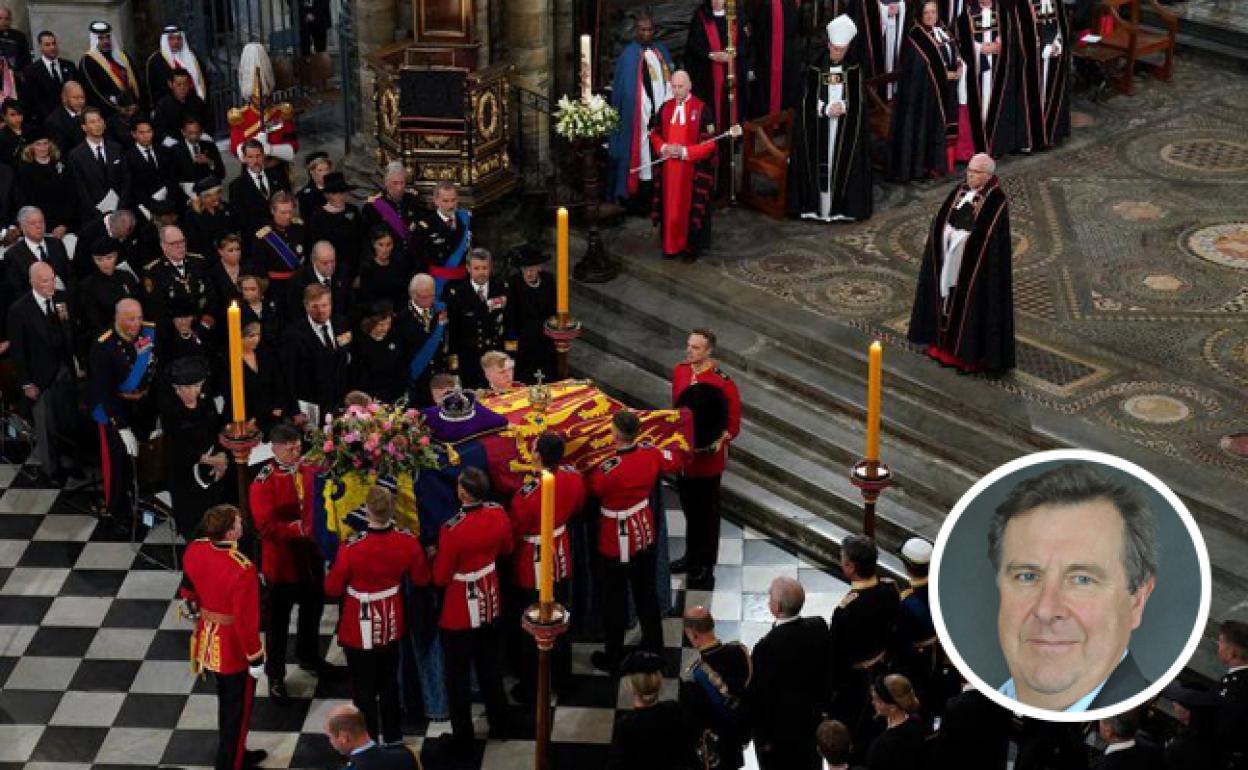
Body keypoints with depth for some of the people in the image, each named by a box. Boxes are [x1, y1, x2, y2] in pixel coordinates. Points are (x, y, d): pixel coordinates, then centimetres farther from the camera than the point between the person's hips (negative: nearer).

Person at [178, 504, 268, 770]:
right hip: (234, 647, -7)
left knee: (226, 700, 27)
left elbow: (188, 591, 8)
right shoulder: (242, 569, -33)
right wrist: (255, 658, -13)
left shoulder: (193, 551, -11)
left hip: (208, 639, 7)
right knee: (237, 709, 12)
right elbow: (246, 621, -26)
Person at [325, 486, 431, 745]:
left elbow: (332, 589, -15)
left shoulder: (352, 547, -28)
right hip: (391, 626, 4)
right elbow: (421, 579, 0)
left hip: (360, 631, -4)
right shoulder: (408, 541, -16)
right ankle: (393, 738, 36)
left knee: (364, 691, 12)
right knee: (389, 684, 23)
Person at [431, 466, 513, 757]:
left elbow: (440, 578, -20)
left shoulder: (452, 529, -31)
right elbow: (506, 549, 7)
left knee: (458, 676, 11)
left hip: (460, 613, -6)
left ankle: (462, 738, 22)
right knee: (489, 667, 25)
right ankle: (498, 722, 38)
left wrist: (436, 557, -2)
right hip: (490, 604, 6)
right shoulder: (498, 514, -13)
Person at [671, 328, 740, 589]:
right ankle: (692, 557, 38)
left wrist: (721, 440, -27)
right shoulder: (680, 370, -1)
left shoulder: (722, 382, -21)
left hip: (707, 457, -6)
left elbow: (733, 421, -14)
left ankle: (706, 567, 20)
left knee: (707, 513, 8)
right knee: (689, 508, 21)